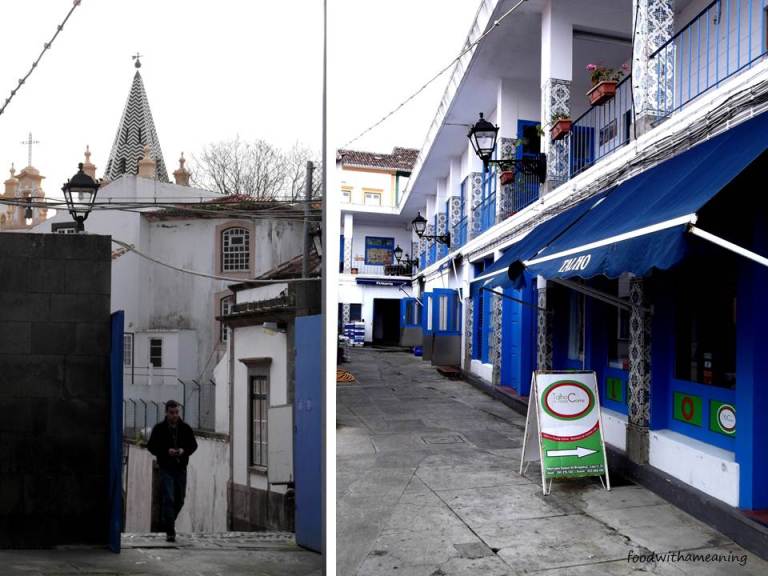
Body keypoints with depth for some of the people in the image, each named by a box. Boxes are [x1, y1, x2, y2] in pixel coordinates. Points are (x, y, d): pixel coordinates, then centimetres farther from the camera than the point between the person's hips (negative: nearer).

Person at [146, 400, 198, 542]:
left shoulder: (186, 428, 5)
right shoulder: (159, 428, -2)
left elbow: (193, 445, 9)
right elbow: (151, 446, -1)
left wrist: (184, 451, -13)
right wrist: (166, 451, -17)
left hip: (181, 468, 3)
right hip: (166, 469, -3)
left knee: (179, 500, 13)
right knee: (168, 499, -11)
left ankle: (168, 521, 38)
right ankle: (170, 531, -7)